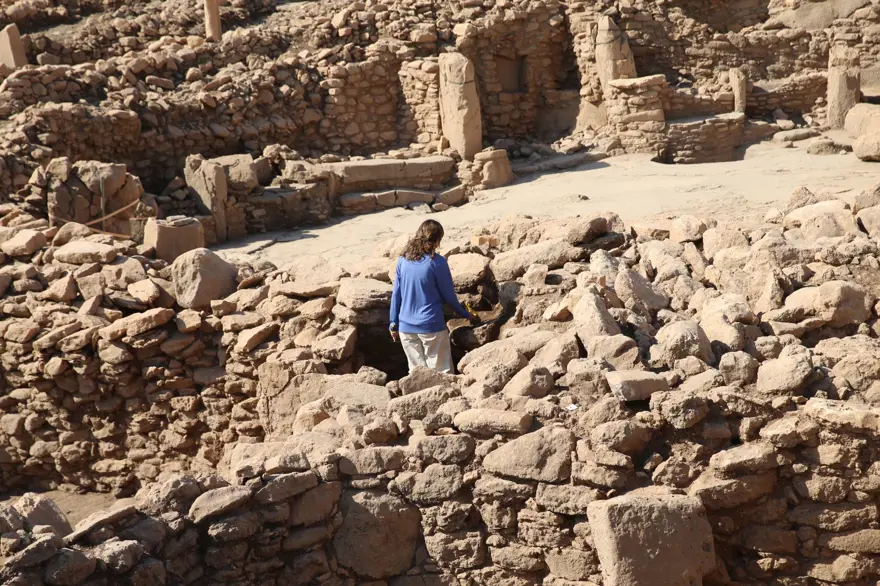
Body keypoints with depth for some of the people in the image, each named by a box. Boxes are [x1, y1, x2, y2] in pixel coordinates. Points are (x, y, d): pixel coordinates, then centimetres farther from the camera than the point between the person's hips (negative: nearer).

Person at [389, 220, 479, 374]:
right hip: (431, 326, -5)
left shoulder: (403, 260, 2)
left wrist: (394, 323, 14)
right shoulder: (437, 262, -11)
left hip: (406, 327, 5)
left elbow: (396, 294, 6)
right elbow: (448, 296, -3)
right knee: (442, 373, 4)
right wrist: (467, 315, 12)